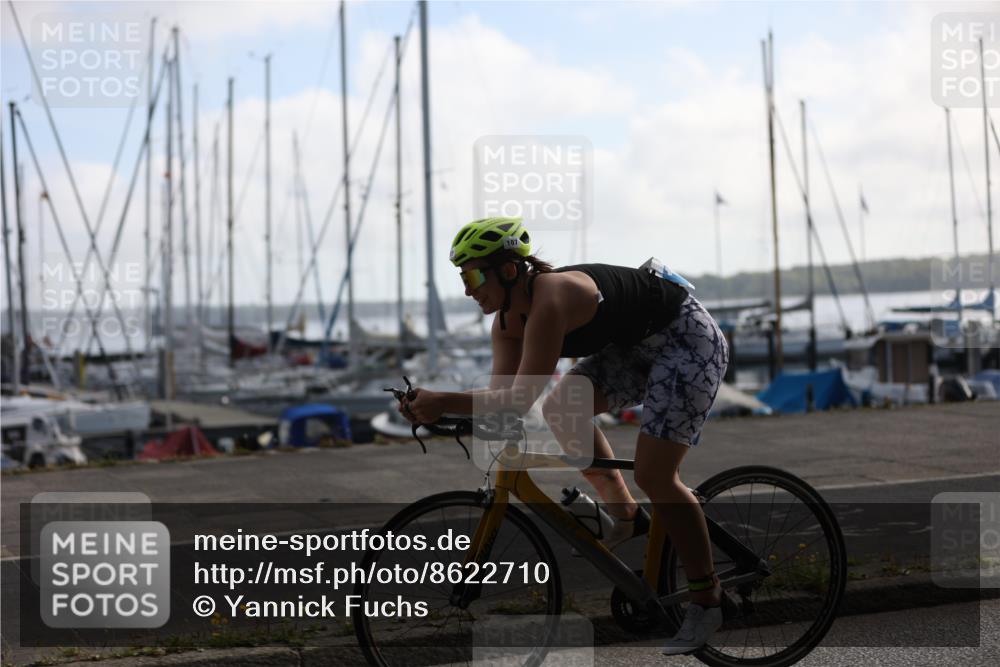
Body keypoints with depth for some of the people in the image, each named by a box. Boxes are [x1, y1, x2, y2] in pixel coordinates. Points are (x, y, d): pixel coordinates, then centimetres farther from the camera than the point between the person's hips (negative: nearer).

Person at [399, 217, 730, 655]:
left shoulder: (550, 299, -31)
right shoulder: (509, 319, -3)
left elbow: (520, 399, -35)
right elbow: (501, 395, -7)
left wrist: (444, 402, -36)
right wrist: (432, 408, -19)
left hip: (688, 338, -9)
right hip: (637, 345, 9)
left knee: (654, 475, -14)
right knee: (560, 409, -2)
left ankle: (707, 602, -2)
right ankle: (627, 518, 11)